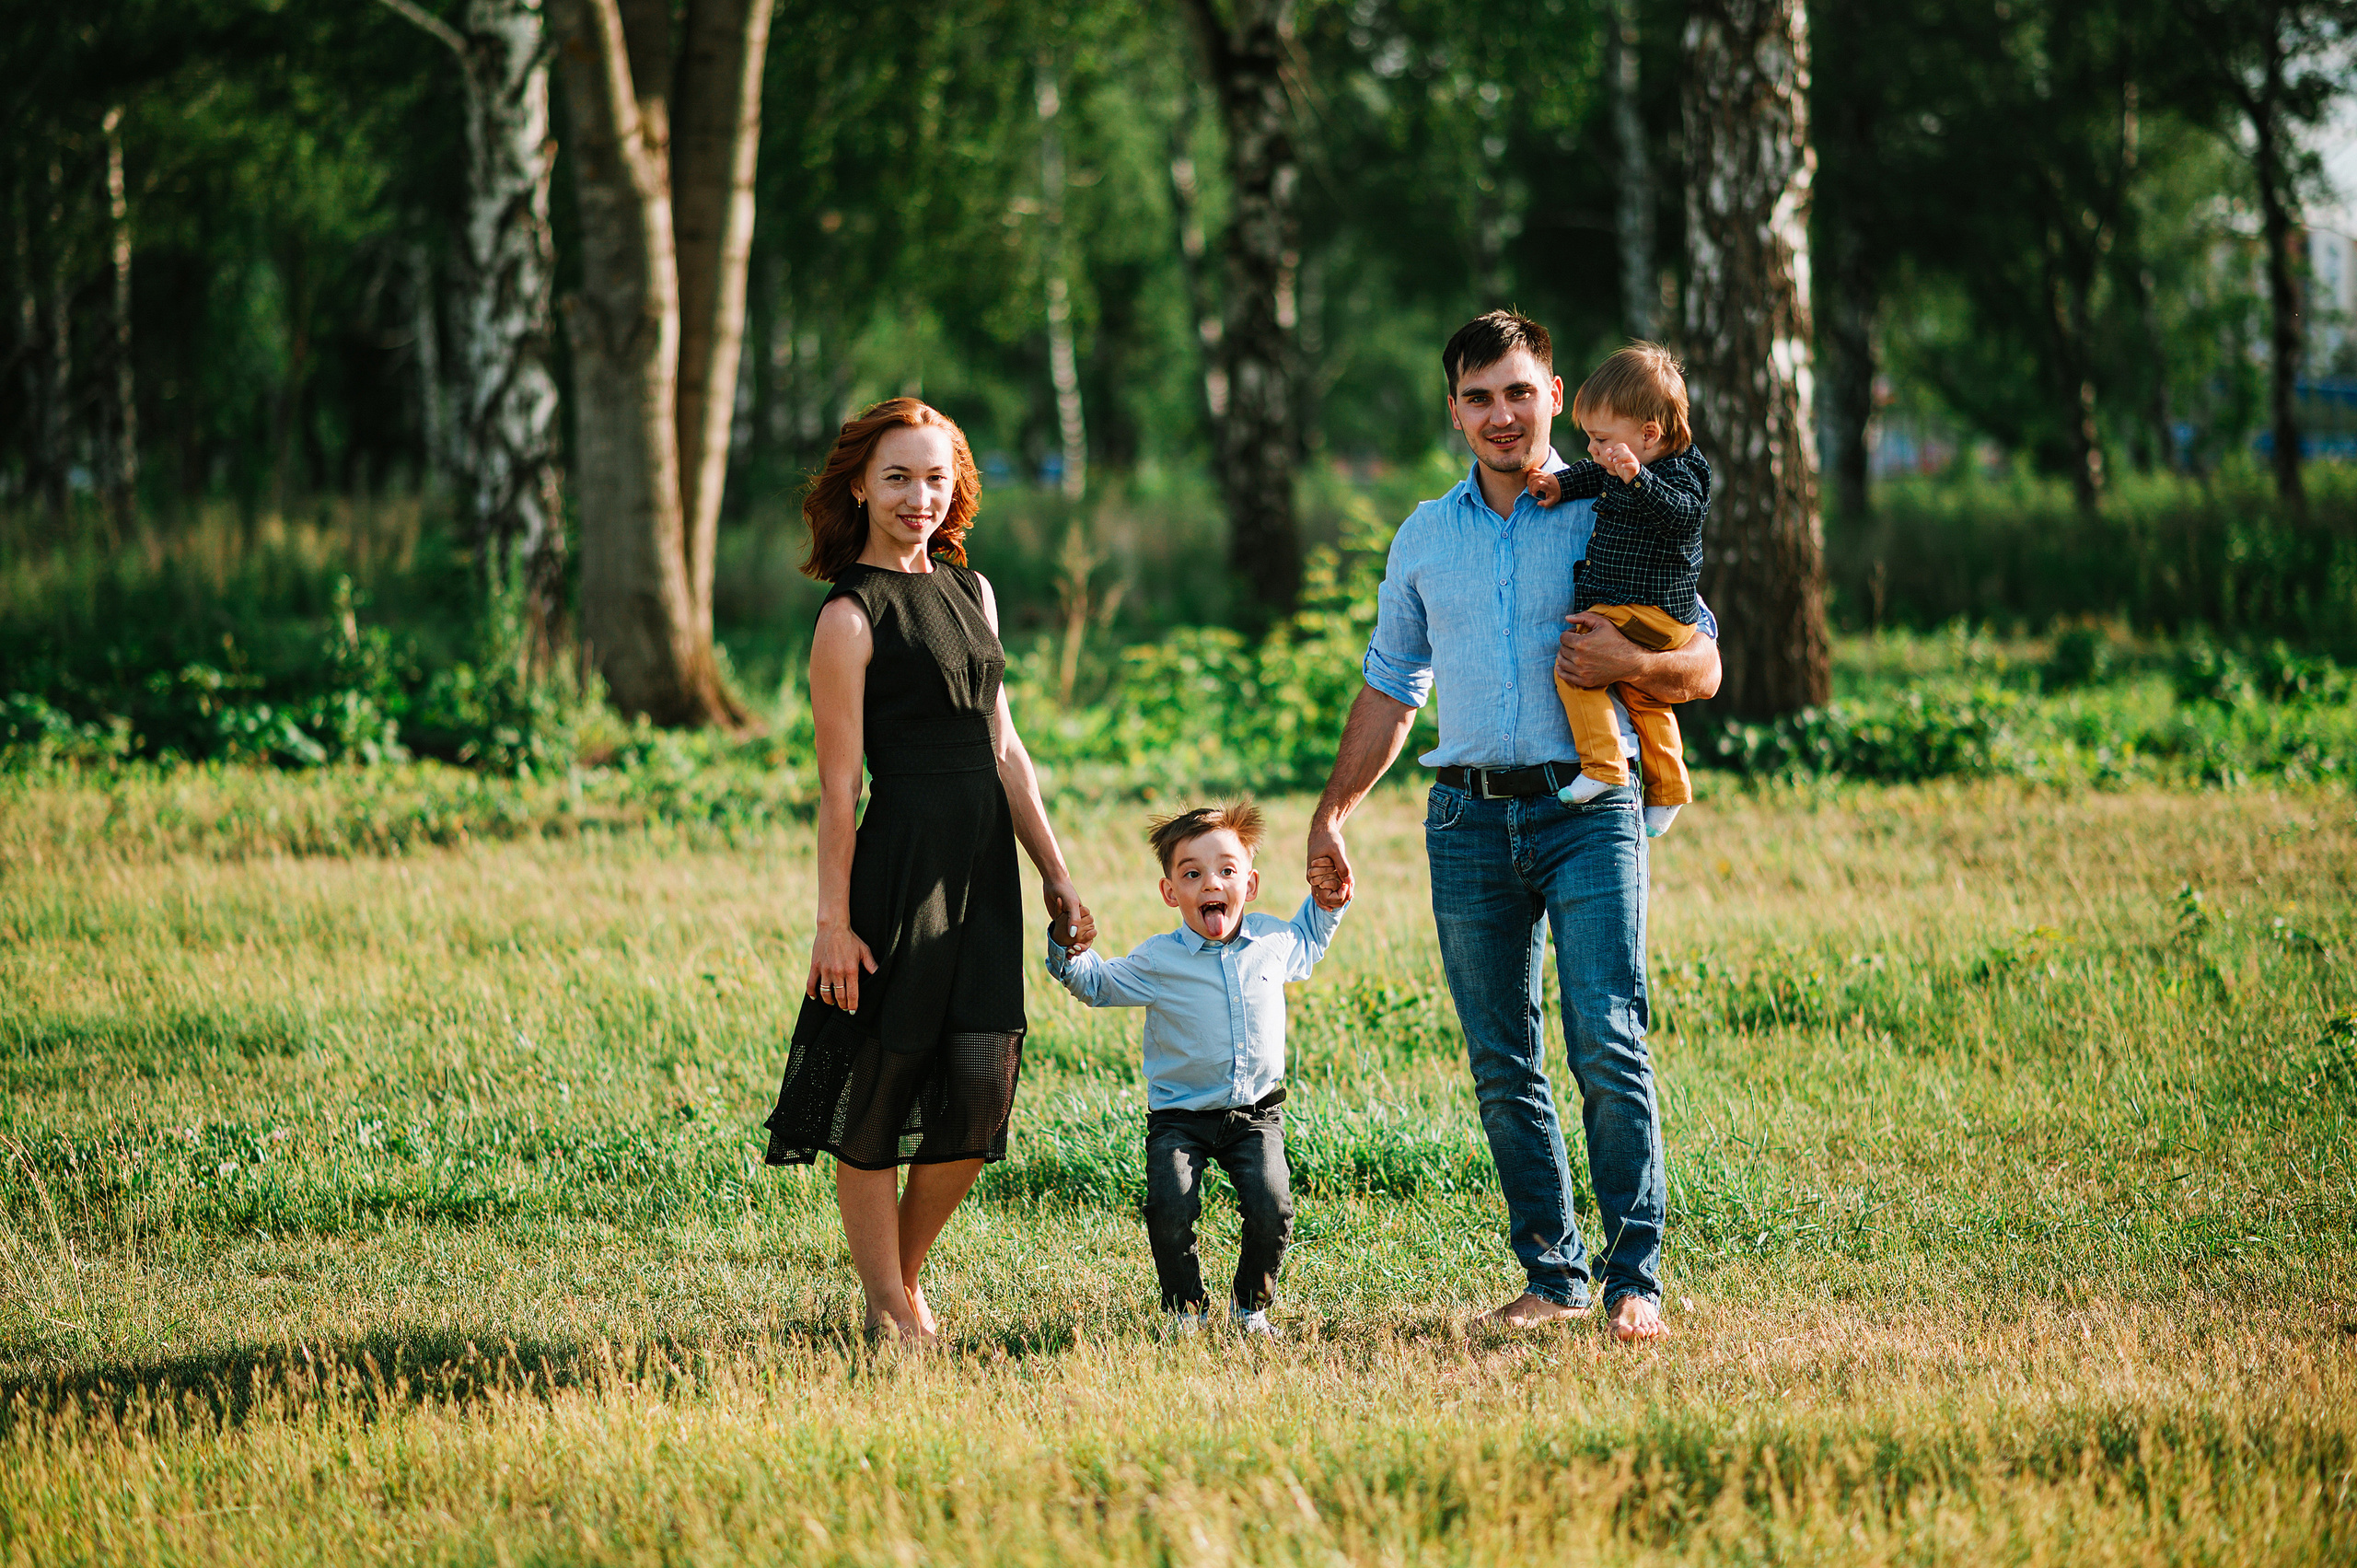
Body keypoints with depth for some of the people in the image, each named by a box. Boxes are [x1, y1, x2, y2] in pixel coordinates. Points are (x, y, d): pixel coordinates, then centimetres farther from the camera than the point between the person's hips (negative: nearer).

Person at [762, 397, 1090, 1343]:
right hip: (900, 864, -7)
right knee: (878, 1090, 2)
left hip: (984, 870, 7)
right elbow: (838, 786, -10)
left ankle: (905, 1274, 23)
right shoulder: (851, 618, -8)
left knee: (979, 1094, 5)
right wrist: (833, 922, -12)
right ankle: (889, 1305, 12)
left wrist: (1054, 871, 16)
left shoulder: (969, 591, 14)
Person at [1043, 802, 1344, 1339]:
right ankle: (1186, 1308, 2)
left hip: (1255, 1113, 2)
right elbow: (1096, 985, 9)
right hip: (1180, 1115, -1)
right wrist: (1071, 949, -11)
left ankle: (1251, 1305, 8)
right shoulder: (1156, 961, -7)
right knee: (1170, 1208, -23)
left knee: (1271, 1208, -18)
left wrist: (1327, 901, 11)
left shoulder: (1273, 941, 1)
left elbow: (1309, 942, 27)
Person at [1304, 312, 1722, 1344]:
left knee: (1607, 1047, -13)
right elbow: (1389, 690, 24)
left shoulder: (1610, 519, 4)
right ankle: (1551, 1270, 11)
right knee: (1502, 1066, 4)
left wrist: (1632, 666, -15)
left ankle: (1633, 1275, -9)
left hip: (1587, 809, -4)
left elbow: (1703, 668, 5)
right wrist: (1331, 815, 19)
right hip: (1469, 821, 4)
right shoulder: (1424, 538, 15)